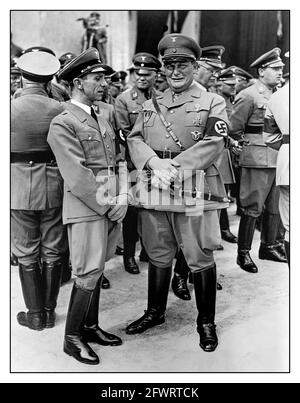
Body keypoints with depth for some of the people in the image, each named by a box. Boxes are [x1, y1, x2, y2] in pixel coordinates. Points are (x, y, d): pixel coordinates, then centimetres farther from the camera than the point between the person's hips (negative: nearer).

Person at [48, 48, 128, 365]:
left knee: (96, 270, 14)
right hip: (85, 209, -7)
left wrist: (122, 198, -1)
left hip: (111, 208, 7)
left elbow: (119, 161, 13)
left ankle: (90, 326, 28)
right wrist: (107, 206, -13)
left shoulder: (102, 121, 18)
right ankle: (72, 337, 12)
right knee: (88, 273, -3)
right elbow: (77, 177, -15)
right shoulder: (62, 124, -8)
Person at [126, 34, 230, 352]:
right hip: (153, 190, 4)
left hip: (194, 191, -4)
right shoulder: (150, 106, 16)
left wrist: (174, 166, -18)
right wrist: (155, 163, -16)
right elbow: (134, 140, 4)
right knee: (158, 256, 15)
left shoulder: (212, 102, 4)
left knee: (200, 259, 3)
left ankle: (206, 322, 20)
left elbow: (213, 144, -9)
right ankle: (155, 312, 33)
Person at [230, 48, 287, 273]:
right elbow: (234, 129, -9)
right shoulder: (248, 96, -9)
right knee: (253, 208, -3)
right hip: (258, 160, -7)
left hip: (279, 159, 7)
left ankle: (269, 246, 28)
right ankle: (243, 253, 8)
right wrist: (249, 145, -1)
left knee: (275, 206, 13)